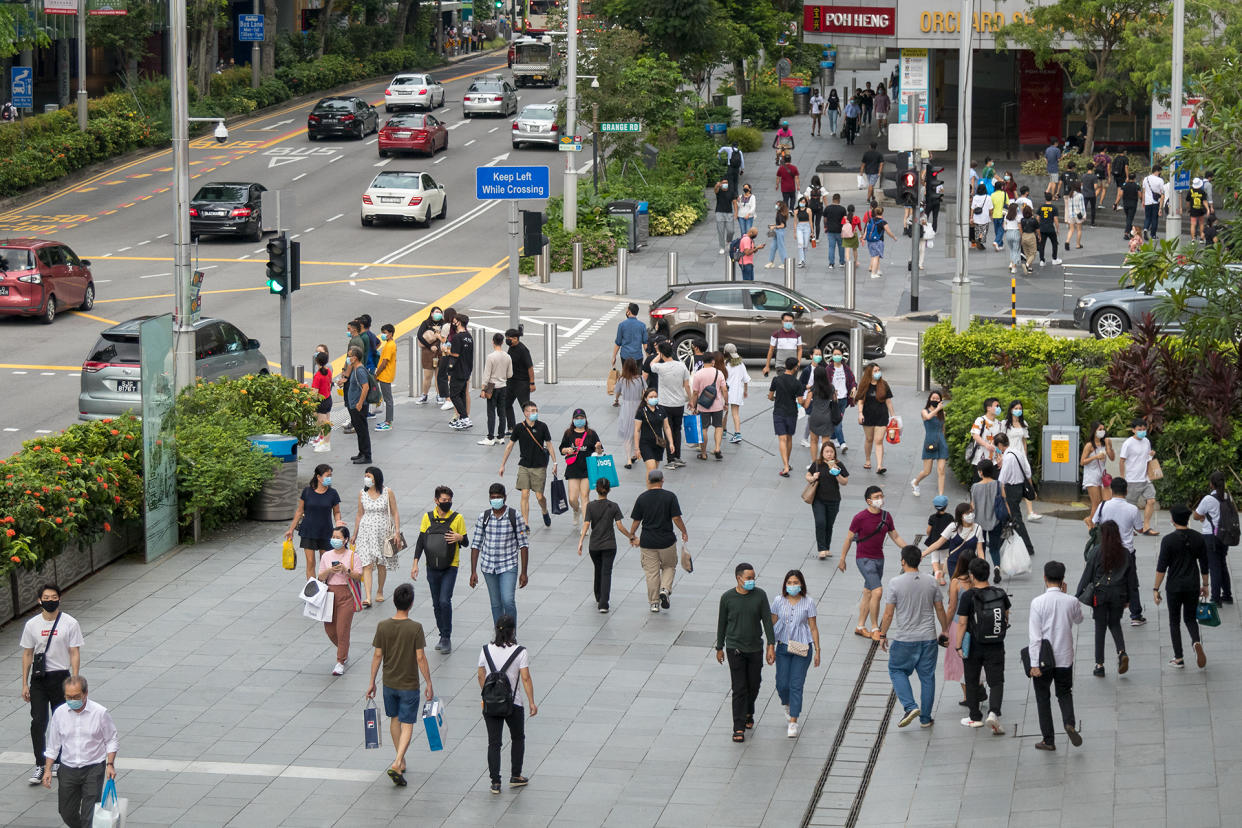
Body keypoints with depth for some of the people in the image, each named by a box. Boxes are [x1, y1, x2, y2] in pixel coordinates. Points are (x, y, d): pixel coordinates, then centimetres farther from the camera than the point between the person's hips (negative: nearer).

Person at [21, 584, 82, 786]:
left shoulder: (70, 623, -3)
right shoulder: (32, 625, 3)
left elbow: (75, 653, -3)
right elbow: (27, 654, 8)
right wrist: (24, 684, 4)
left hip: (61, 678, -1)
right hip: (38, 678, 1)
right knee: (38, 722, -8)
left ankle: (58, 761, 22)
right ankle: (39, 765, -5)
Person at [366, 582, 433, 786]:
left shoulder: (383, 626, -8)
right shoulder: (415, 628, -17)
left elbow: (377, 656, -3)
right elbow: (420, 658, -14)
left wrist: (372, 682, 7)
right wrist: (429, 684, -5)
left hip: (389, 683, 4)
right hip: (409, 685, -4)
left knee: (395, 719, 21)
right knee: (407, 725, 2)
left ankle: (401, 761, 32)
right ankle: (397, 764, -14)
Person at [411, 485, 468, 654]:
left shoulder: (457, 518, -3)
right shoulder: (428, 518, 3)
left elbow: (466, 543, 3)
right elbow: (421, 541, 7)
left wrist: (460, 537, -20)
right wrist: (415, 563, 1)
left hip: (450, 567, -3)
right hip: (432, 568, 3)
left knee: (445, 601, -14)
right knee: (436, 604, 10)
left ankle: (447, 638, -3)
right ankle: (443, 637, 22)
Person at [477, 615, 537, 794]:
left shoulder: (486, 650, -1)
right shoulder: (520, 652, -12)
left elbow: (481, 676, 7)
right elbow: (525, 678, -12)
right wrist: (532, 702, -6)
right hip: (512, 704, -2)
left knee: (493, 743, 7)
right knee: (518, 739, 20)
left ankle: (495, 782, 4)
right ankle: (515, 777, 24)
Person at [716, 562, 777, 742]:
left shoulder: (760, 595, -4)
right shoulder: (727, 598, -7)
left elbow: (767, 621, -3)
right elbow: (722, 624, 3)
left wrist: (771, 645, -11)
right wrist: (719, 648, 8)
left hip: (755, 648, 2)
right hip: (735, 649, -2)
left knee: (753, 685, 14)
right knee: (739, 689, -6)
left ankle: (748, 713, 42)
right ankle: (739, 728, -3)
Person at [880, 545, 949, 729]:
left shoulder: (895, 583, -11)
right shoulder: (931, 583, 0)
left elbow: (888, 613, -9)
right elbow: (940, 610, 7)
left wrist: (883, 635, 3)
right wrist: (944, 631, 21)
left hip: (904, 639, -3)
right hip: (928, 638, 3)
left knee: (897, 671, 15)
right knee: (927, 676, 12)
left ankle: (910, 707, -3)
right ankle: (925, 718, 16)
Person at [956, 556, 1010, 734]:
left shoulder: (968, 596, -14)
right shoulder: (1000, 593, -2)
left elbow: (962, 623, -15)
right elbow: (1006, 615, 15)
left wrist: (959, 646, -9)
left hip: (973, 646, -2)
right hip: (996, 646, 2)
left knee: (972, 682, 15)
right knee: (996, 681, 3)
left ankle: (975, 718, 24)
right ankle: (994, 712, -20)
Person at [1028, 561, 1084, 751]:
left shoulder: (1038, 602, -15)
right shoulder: (1071, 601, -6)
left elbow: (1035, 636, -15)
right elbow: (1079, 619, 17)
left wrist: (1034, 664, -12)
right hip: (1065, 657, 2)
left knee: (1043, 698, 11)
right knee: (1064, 693, 20)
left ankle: (1048, 740, 14)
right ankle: (1070, 723, -7)